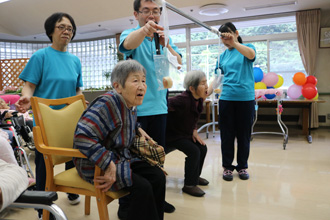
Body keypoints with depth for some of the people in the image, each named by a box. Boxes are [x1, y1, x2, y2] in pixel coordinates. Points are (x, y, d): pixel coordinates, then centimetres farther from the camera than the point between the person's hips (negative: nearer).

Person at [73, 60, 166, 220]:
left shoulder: (131, 106, 3)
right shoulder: (107, 104, -25)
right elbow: (83, 138, -36)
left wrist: (138, 129, 10)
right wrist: (109, 166, -34)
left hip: (122, 158, 9)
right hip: (96, 166, -8)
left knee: (158, 176, -4)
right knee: (142, 187, -22)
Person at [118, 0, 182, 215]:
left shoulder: (166, 38, 10)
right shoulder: (131, 34, -2)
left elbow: (178, 63, -5)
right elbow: (129, 43, -28)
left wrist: (165, 45, -24)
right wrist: (145, 29, -49)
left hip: (159, 106, 5)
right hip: (134, 107, -4)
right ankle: (126, 203, 17)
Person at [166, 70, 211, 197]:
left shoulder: (199, 100, -4)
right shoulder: (183, 100, -31)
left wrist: (194, 132, 0)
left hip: (186, 133, 8)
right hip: (172, 134, -8)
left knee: (202, 148, 2)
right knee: (194, 151, -19)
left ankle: (195, 176, 25)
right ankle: (189, 185, -3)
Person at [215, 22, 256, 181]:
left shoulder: (246, 48, 3)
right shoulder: (223, 56, 14)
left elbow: (251, 54, -21)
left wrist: (234, 43, -35)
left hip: (246, 97, -3)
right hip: (226, 98, 3)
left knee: (244, 134, 7)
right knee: (227, 134, 6)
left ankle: (242, 166, 22)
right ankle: (227, 166, 19)